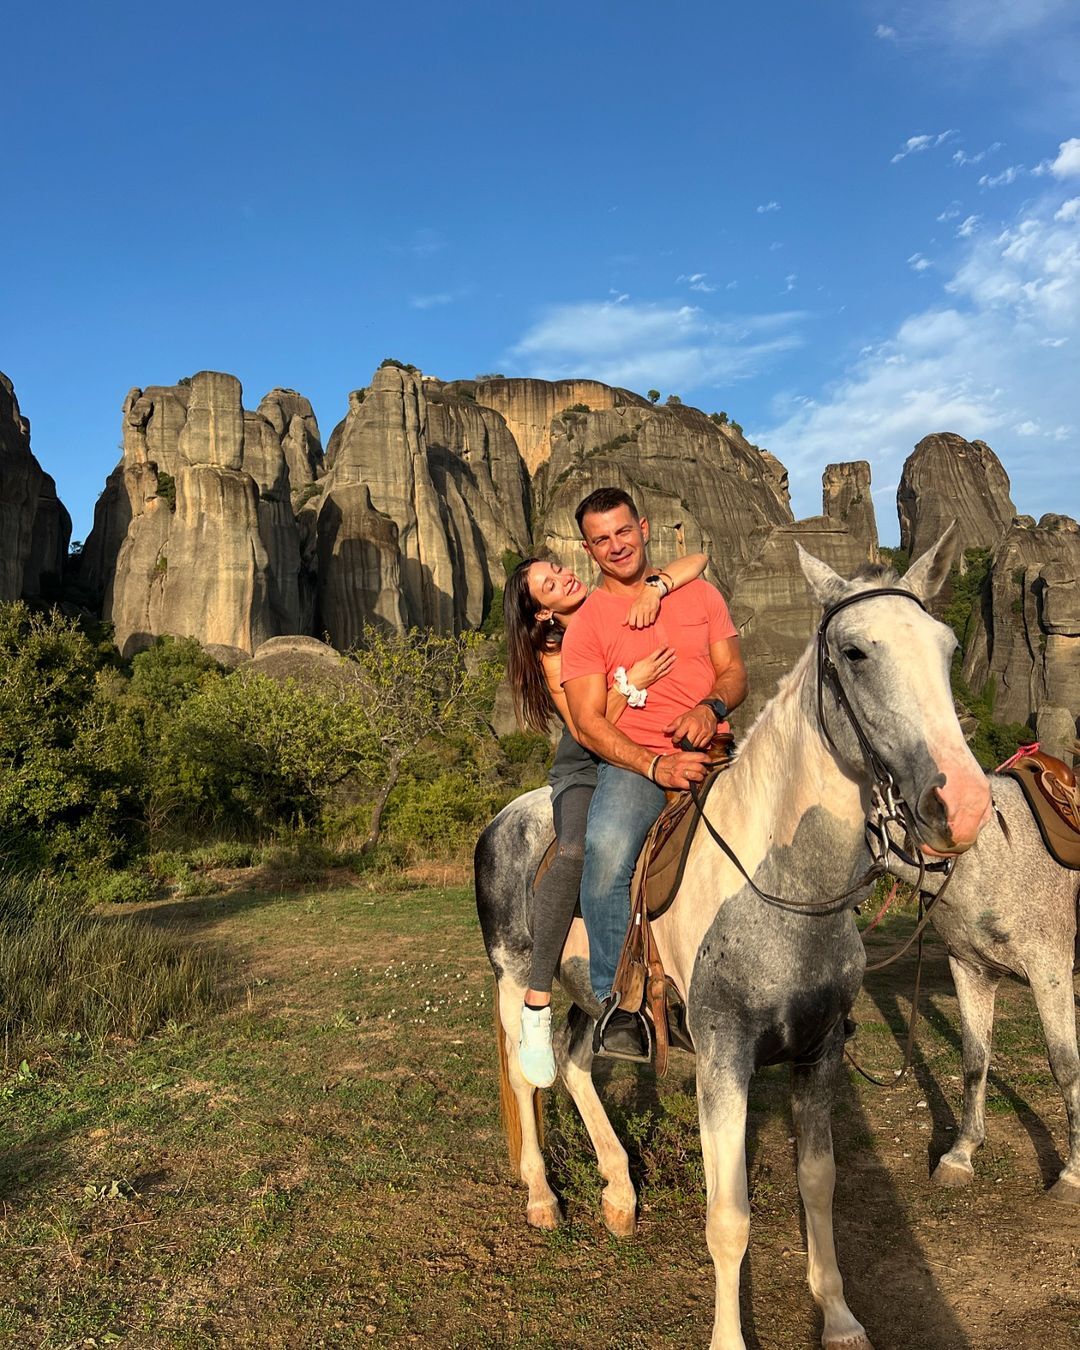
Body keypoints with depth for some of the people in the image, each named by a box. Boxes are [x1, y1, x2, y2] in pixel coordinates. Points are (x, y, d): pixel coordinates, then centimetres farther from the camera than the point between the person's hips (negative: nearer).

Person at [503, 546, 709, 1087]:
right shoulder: (553, 654, -6)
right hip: (587, 769, -3)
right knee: (576, 852, -33)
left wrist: (654, 588, -23)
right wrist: (632, 683, -28)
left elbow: (696, 562, -5)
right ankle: (536, 1006, -24)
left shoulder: (624, 608, 2)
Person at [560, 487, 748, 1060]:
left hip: (712, 754, 3)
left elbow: (735, 673, 12)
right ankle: (617, 1001, -15)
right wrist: (655, 766, -19)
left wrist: (712, 707, -13)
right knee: (606, 850, -34)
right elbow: (588, 723, -5)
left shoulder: (699, 594, 14)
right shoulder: (586, 622, 4)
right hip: (633, 761, -3)